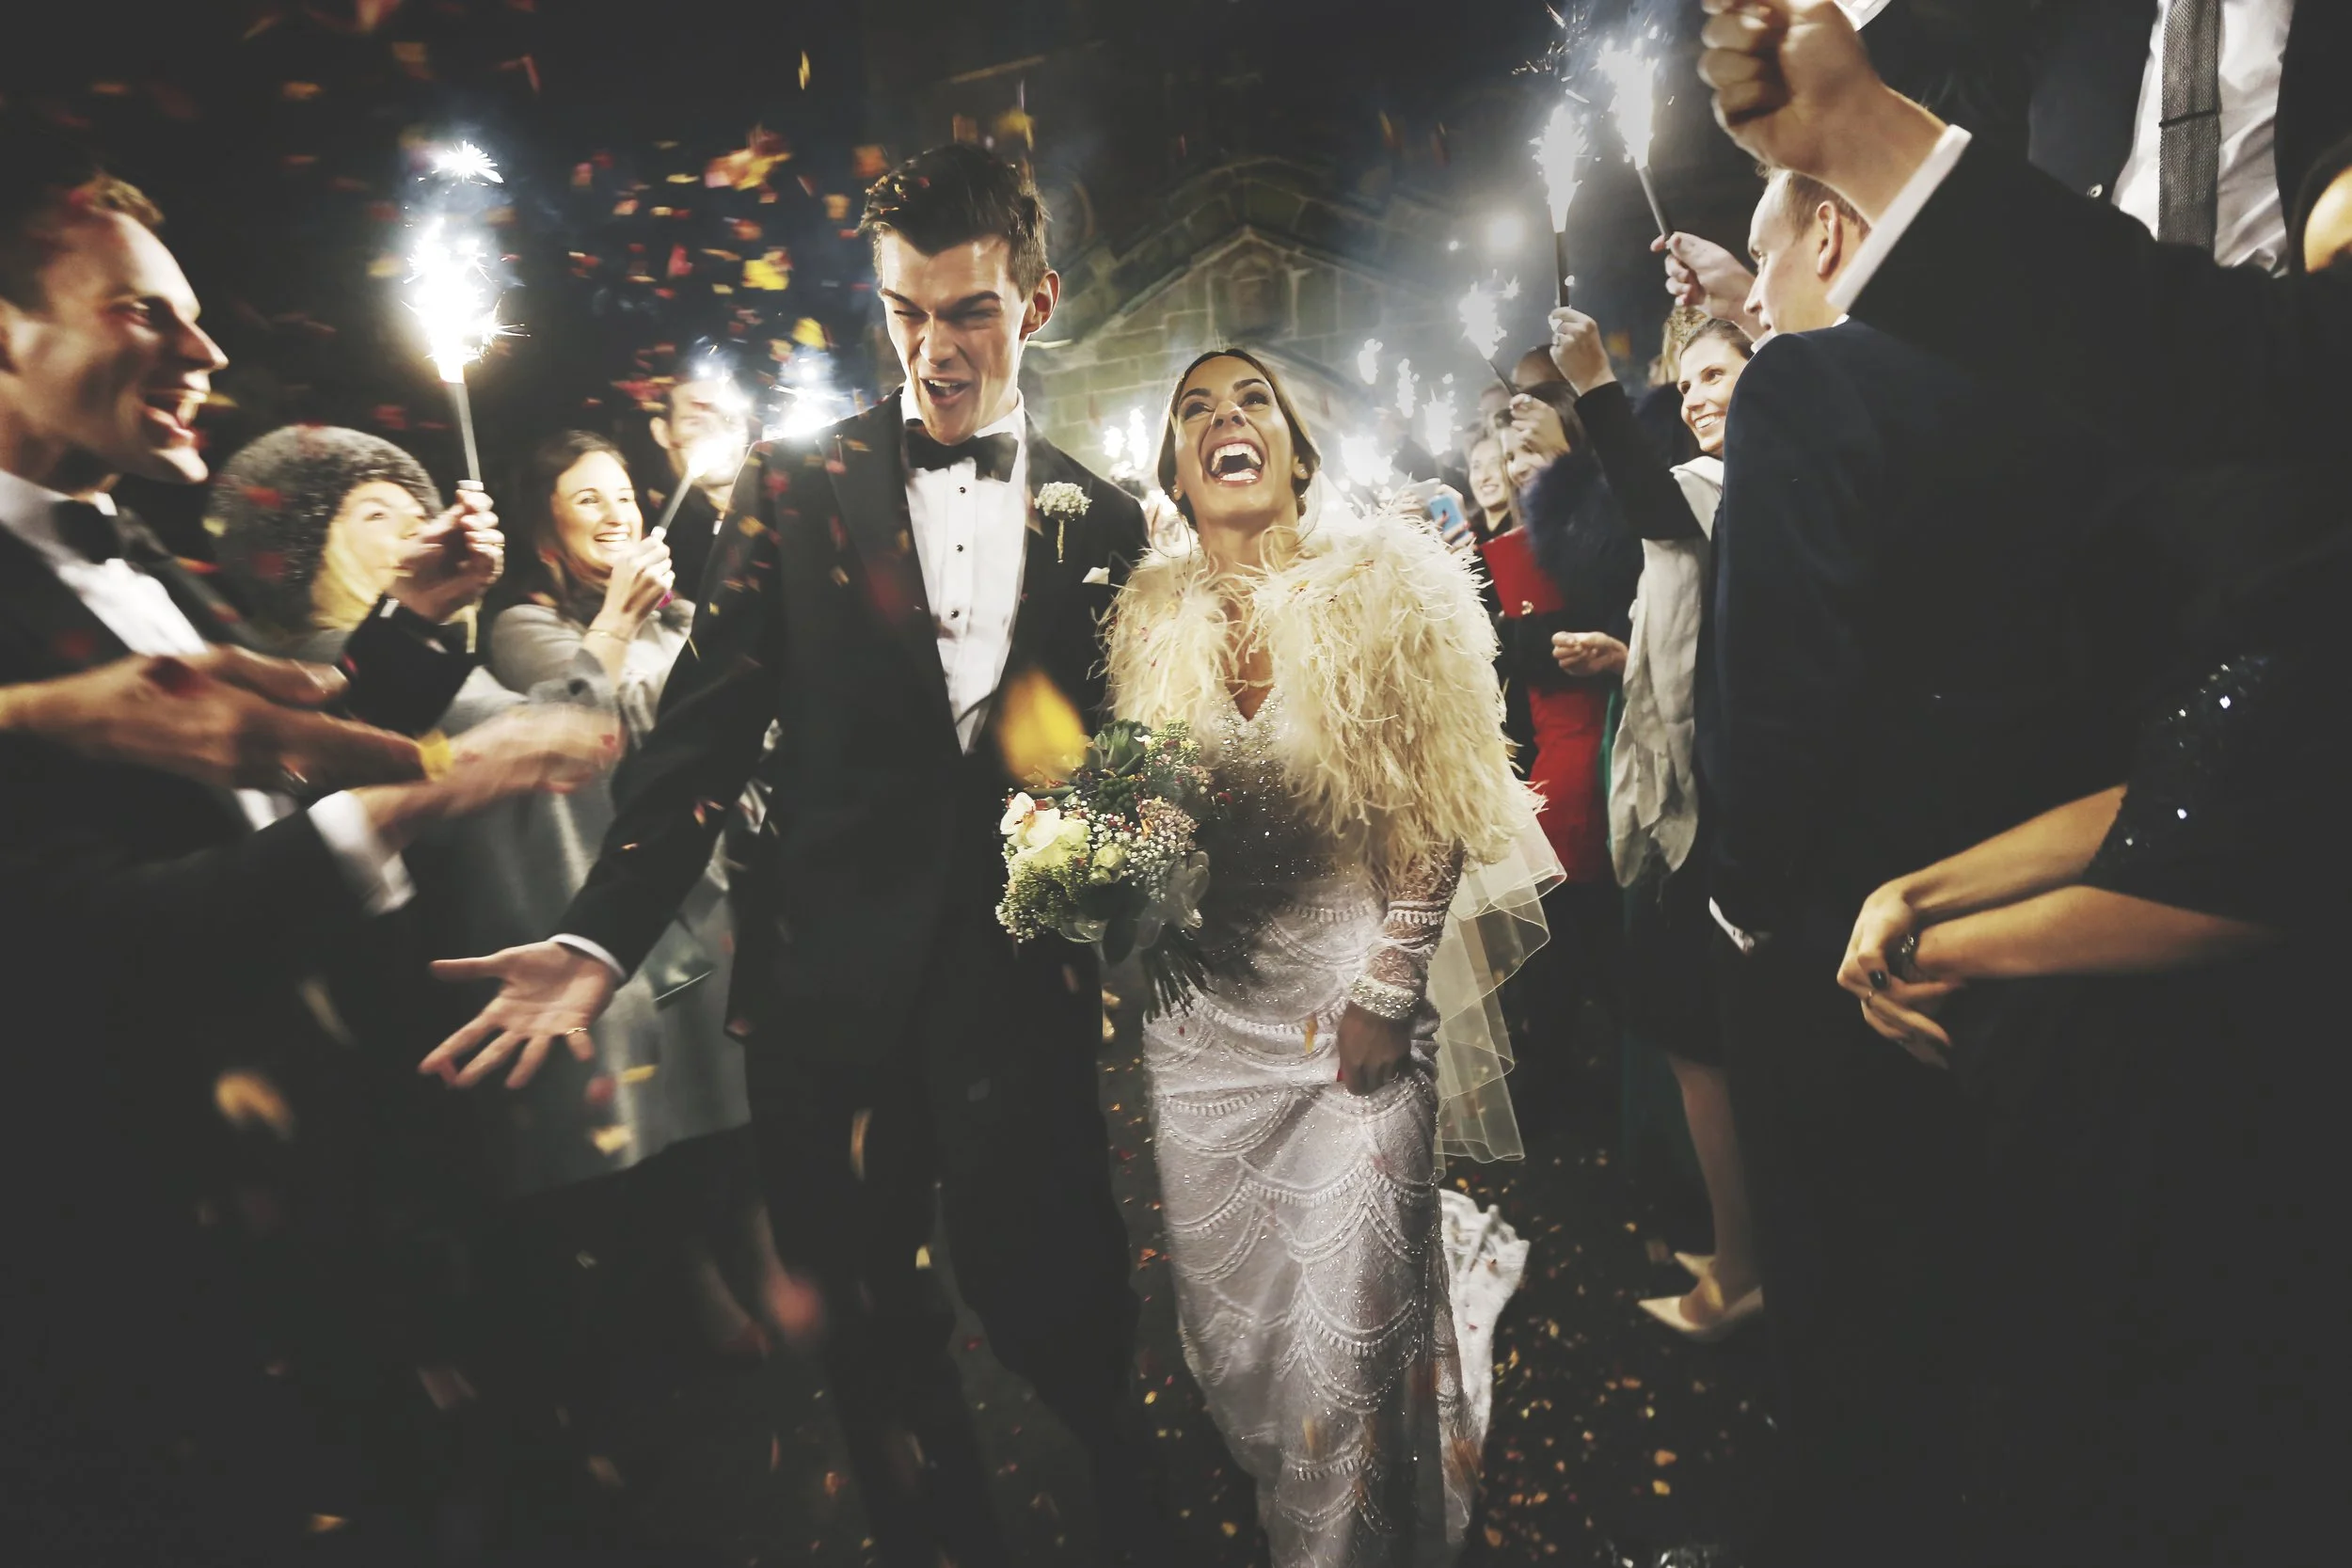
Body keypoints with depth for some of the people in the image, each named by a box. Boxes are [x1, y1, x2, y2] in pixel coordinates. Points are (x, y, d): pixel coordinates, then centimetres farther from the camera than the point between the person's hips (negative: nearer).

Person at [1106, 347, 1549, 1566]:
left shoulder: (1384, 581, -6)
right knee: (1225, 1296, 15)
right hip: (1204, 1009, 4)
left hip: (1350, 995, -3)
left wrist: (1390, 991, -10)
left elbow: (1437, 807, -7)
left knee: (1351, 1306, 1)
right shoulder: (1150, 617, 3)